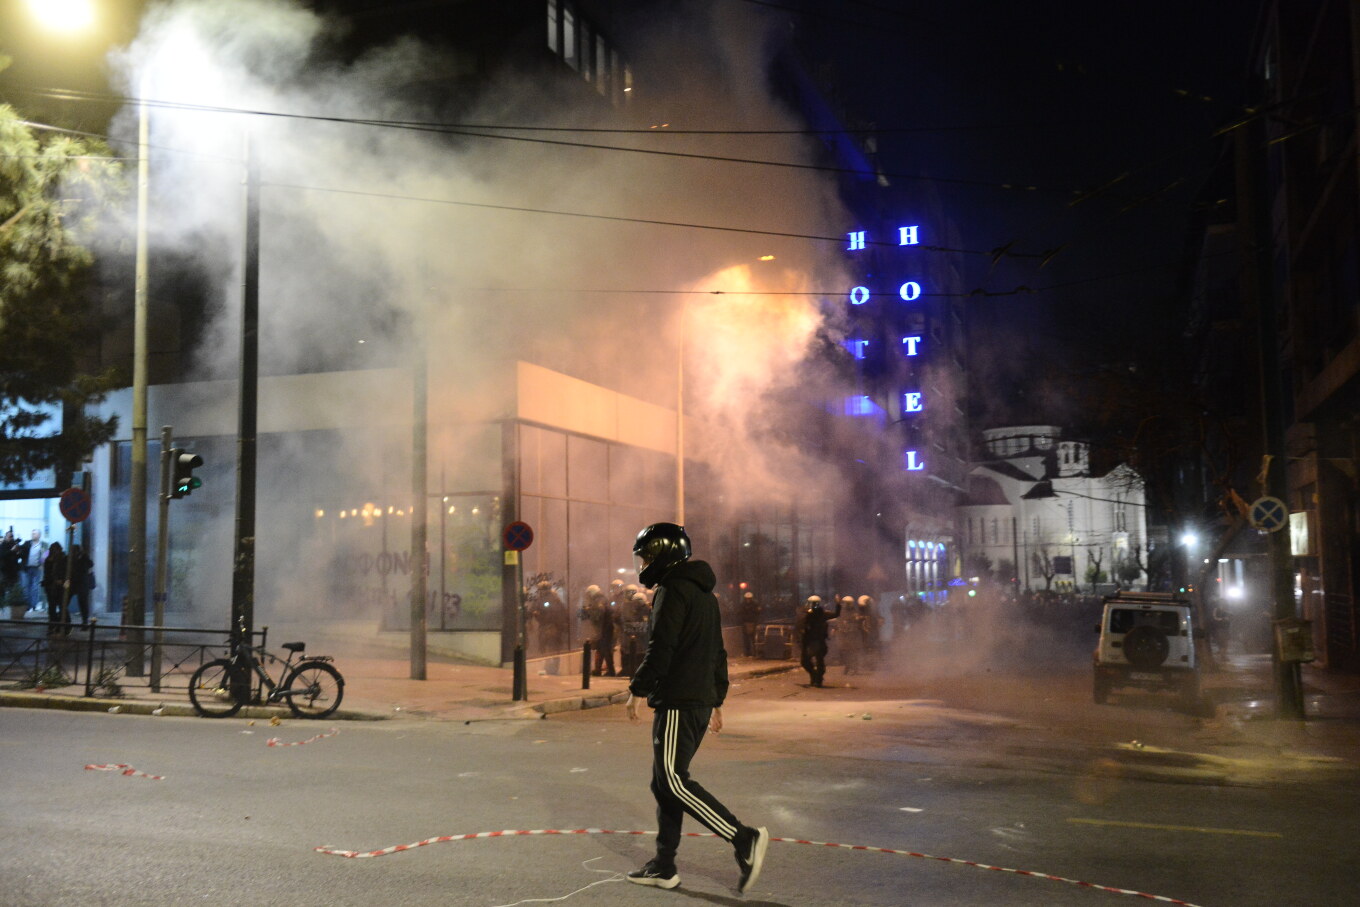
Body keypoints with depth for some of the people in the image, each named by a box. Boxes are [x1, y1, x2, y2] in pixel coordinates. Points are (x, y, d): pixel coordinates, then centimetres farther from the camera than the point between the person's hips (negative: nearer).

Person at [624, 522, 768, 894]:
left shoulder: (673, 591, -11)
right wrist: (717, 699, 23)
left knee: (674, 782, -9)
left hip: (677, 703, -10)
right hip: (700, 702, 10)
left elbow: (659, 650, -19)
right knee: (664, 783, 13)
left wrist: (637, 690, -10)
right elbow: (718, 653, 21)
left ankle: (745, 839, -13)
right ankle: (664, 866, 15)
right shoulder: (703, 593, 19)